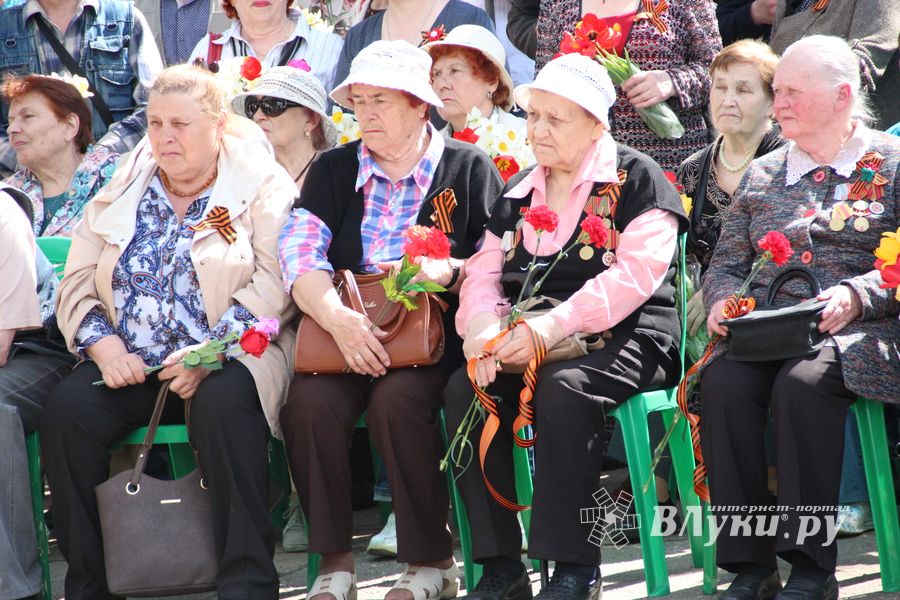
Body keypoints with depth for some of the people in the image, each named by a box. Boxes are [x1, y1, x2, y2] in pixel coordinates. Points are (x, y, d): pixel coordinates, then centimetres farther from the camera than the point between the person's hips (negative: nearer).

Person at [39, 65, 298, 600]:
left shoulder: (263, 187, 3)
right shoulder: (122, 193, 16)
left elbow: (271, 288, -9)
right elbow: (77, 284, 11)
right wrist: (104, 345, -10)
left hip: (226, 360, -4)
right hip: (130, 366, 4)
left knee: (222, 404, -37)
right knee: (66, 409, -23)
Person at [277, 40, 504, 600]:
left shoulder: (468, 167, 6)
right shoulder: (334, 170, 13)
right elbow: (299, 256, -2)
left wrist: (447, 272, -19)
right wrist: (338, 317, -21)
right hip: (346, 330, 3)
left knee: (396, 400, -33)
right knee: (309, 403, -28)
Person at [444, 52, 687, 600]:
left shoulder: (635, 177, -1)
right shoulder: (520, 191, 19)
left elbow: (636, 274, -14)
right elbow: (484, 272, 13)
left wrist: (549, 328, -23)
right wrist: (485, 329, -12)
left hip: (622, 337, -6)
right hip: (527, 344, 6)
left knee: (563, 388, -36)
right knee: (465, 389, -21)